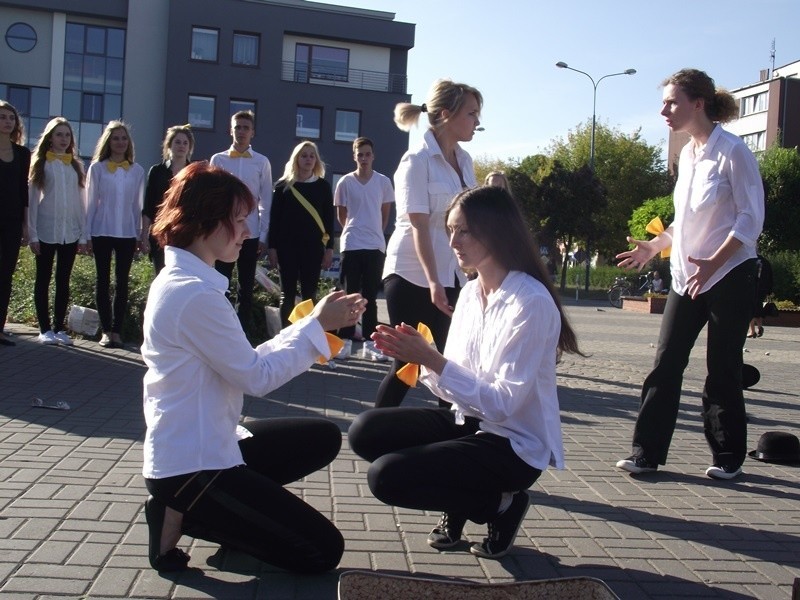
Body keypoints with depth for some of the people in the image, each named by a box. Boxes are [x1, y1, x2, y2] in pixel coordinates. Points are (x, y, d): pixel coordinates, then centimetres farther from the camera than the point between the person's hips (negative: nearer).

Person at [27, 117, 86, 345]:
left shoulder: (76, 165, 10)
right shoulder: (40, 163, 1)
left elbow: (81, 200, 8)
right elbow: (32, 200, -2)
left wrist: (83, 234, 2)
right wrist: (32, 234, -8)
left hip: (70, 232, 3)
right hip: (46, 231, -3)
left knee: (64, 281, 6)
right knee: (43, 279, 4)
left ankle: (60, 327, 12)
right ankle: (45, 329, 8)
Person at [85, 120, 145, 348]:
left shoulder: (137, 170, 4)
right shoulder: (97, 168, 0)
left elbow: (137, 205, 7)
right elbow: (90, 202, 2)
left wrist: (139, 234, 6)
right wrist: (88, 234, -1)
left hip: (127, 233, 1)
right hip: (102, 232, -1)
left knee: (122, 282, 3)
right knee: (103, 281, 4)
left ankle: (117, 330, 7)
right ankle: (106, 330, 9)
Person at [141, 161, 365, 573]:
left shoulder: (180, 280, 8)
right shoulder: (196, 295, -23)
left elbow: (243, 362, 9)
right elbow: (256, 377, -17)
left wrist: (312, 324, 2)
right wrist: (317, 324, -9)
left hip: (199, 446, 10)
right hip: (191, 466, -10)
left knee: (324, 438, 19)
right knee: (322, 551, -4)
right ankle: (184, 516, 1)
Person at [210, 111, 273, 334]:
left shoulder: (262, 162, 3)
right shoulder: (218, 160, 3)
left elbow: (266, 201, 3)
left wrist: (263, 235, 0)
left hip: (251, 234, 0)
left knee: (246, 288, 7)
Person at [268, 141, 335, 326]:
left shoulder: (323, 186, 7)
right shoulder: (283, 185, 4)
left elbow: (329, 219, 6)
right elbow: (274, 218, 3)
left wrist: (329, 248, 0)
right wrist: (272, 246, -3)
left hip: (313, 247, 1)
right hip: (287, 246, 0)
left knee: (309, 294, 4)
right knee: (288, 293, 3)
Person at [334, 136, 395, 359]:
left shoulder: (383, 182, 2)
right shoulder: (345, 182, 0)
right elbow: (341, 214, 9)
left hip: (375, 245, 1)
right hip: (351, 245, -1)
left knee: (370, 296, 6)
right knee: (349, 294, 3)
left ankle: (370, 342, 11)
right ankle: (345, 340, 8)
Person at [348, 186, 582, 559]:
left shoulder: (531, 302, -20)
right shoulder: (470, 293, 5)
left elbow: (502, 404, -23)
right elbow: (452, 385, 6)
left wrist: (433, 360, -28)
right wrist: (419, 357, -14)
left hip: (513, 445, -8)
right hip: (469, 422, 8)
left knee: (387, 476, -19)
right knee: (366, 431, -7)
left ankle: (498, 504, 3)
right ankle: (458, 505, 10)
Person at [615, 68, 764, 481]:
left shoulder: (732, 152, -12)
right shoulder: (686, 154, 10)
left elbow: (751, 218, -15)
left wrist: (713, 263, -24)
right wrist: (653, 246, 8)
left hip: (729, 276, -6)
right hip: (687, 276, 7)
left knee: (722, 370, 3)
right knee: (665, 365, 1)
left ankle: (728, 458, 19)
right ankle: (647, 452, 5)